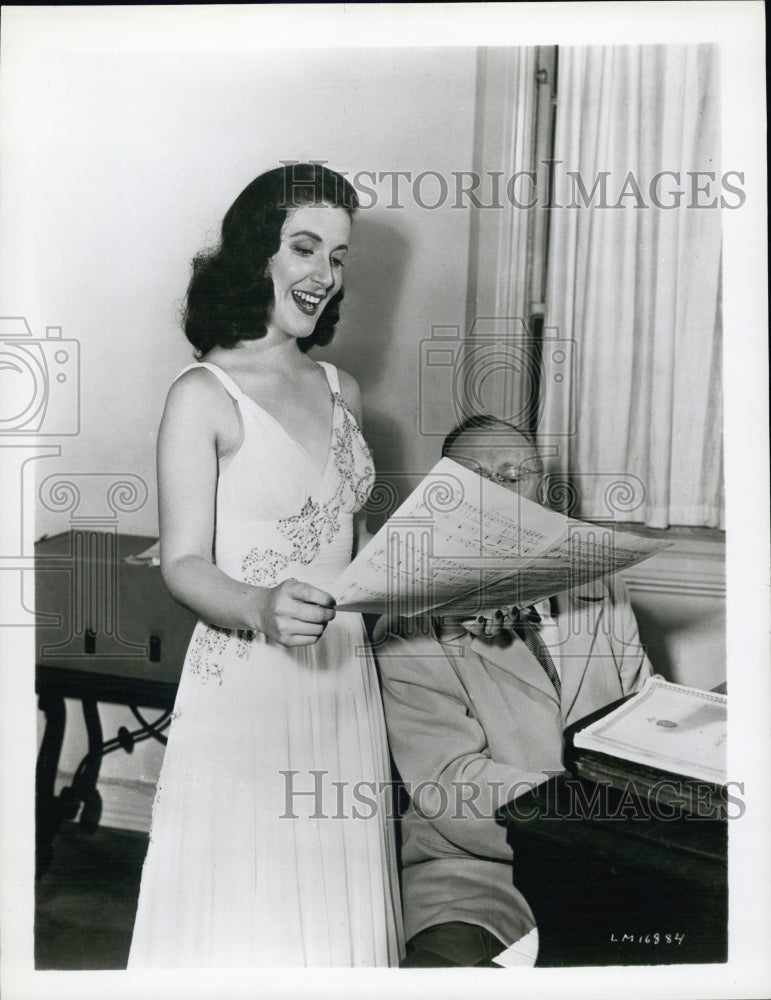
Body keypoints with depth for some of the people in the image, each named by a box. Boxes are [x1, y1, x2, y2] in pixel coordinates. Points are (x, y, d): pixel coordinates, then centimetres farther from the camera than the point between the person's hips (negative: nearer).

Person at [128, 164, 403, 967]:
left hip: (344, 675, 6)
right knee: (242, 914, 5)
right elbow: (184, 563, -12)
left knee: (339, 903, 14)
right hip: (246, 684, -5)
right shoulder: (203, 395, -7)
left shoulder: (340, 390, 12)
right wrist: (262, 609, -29)